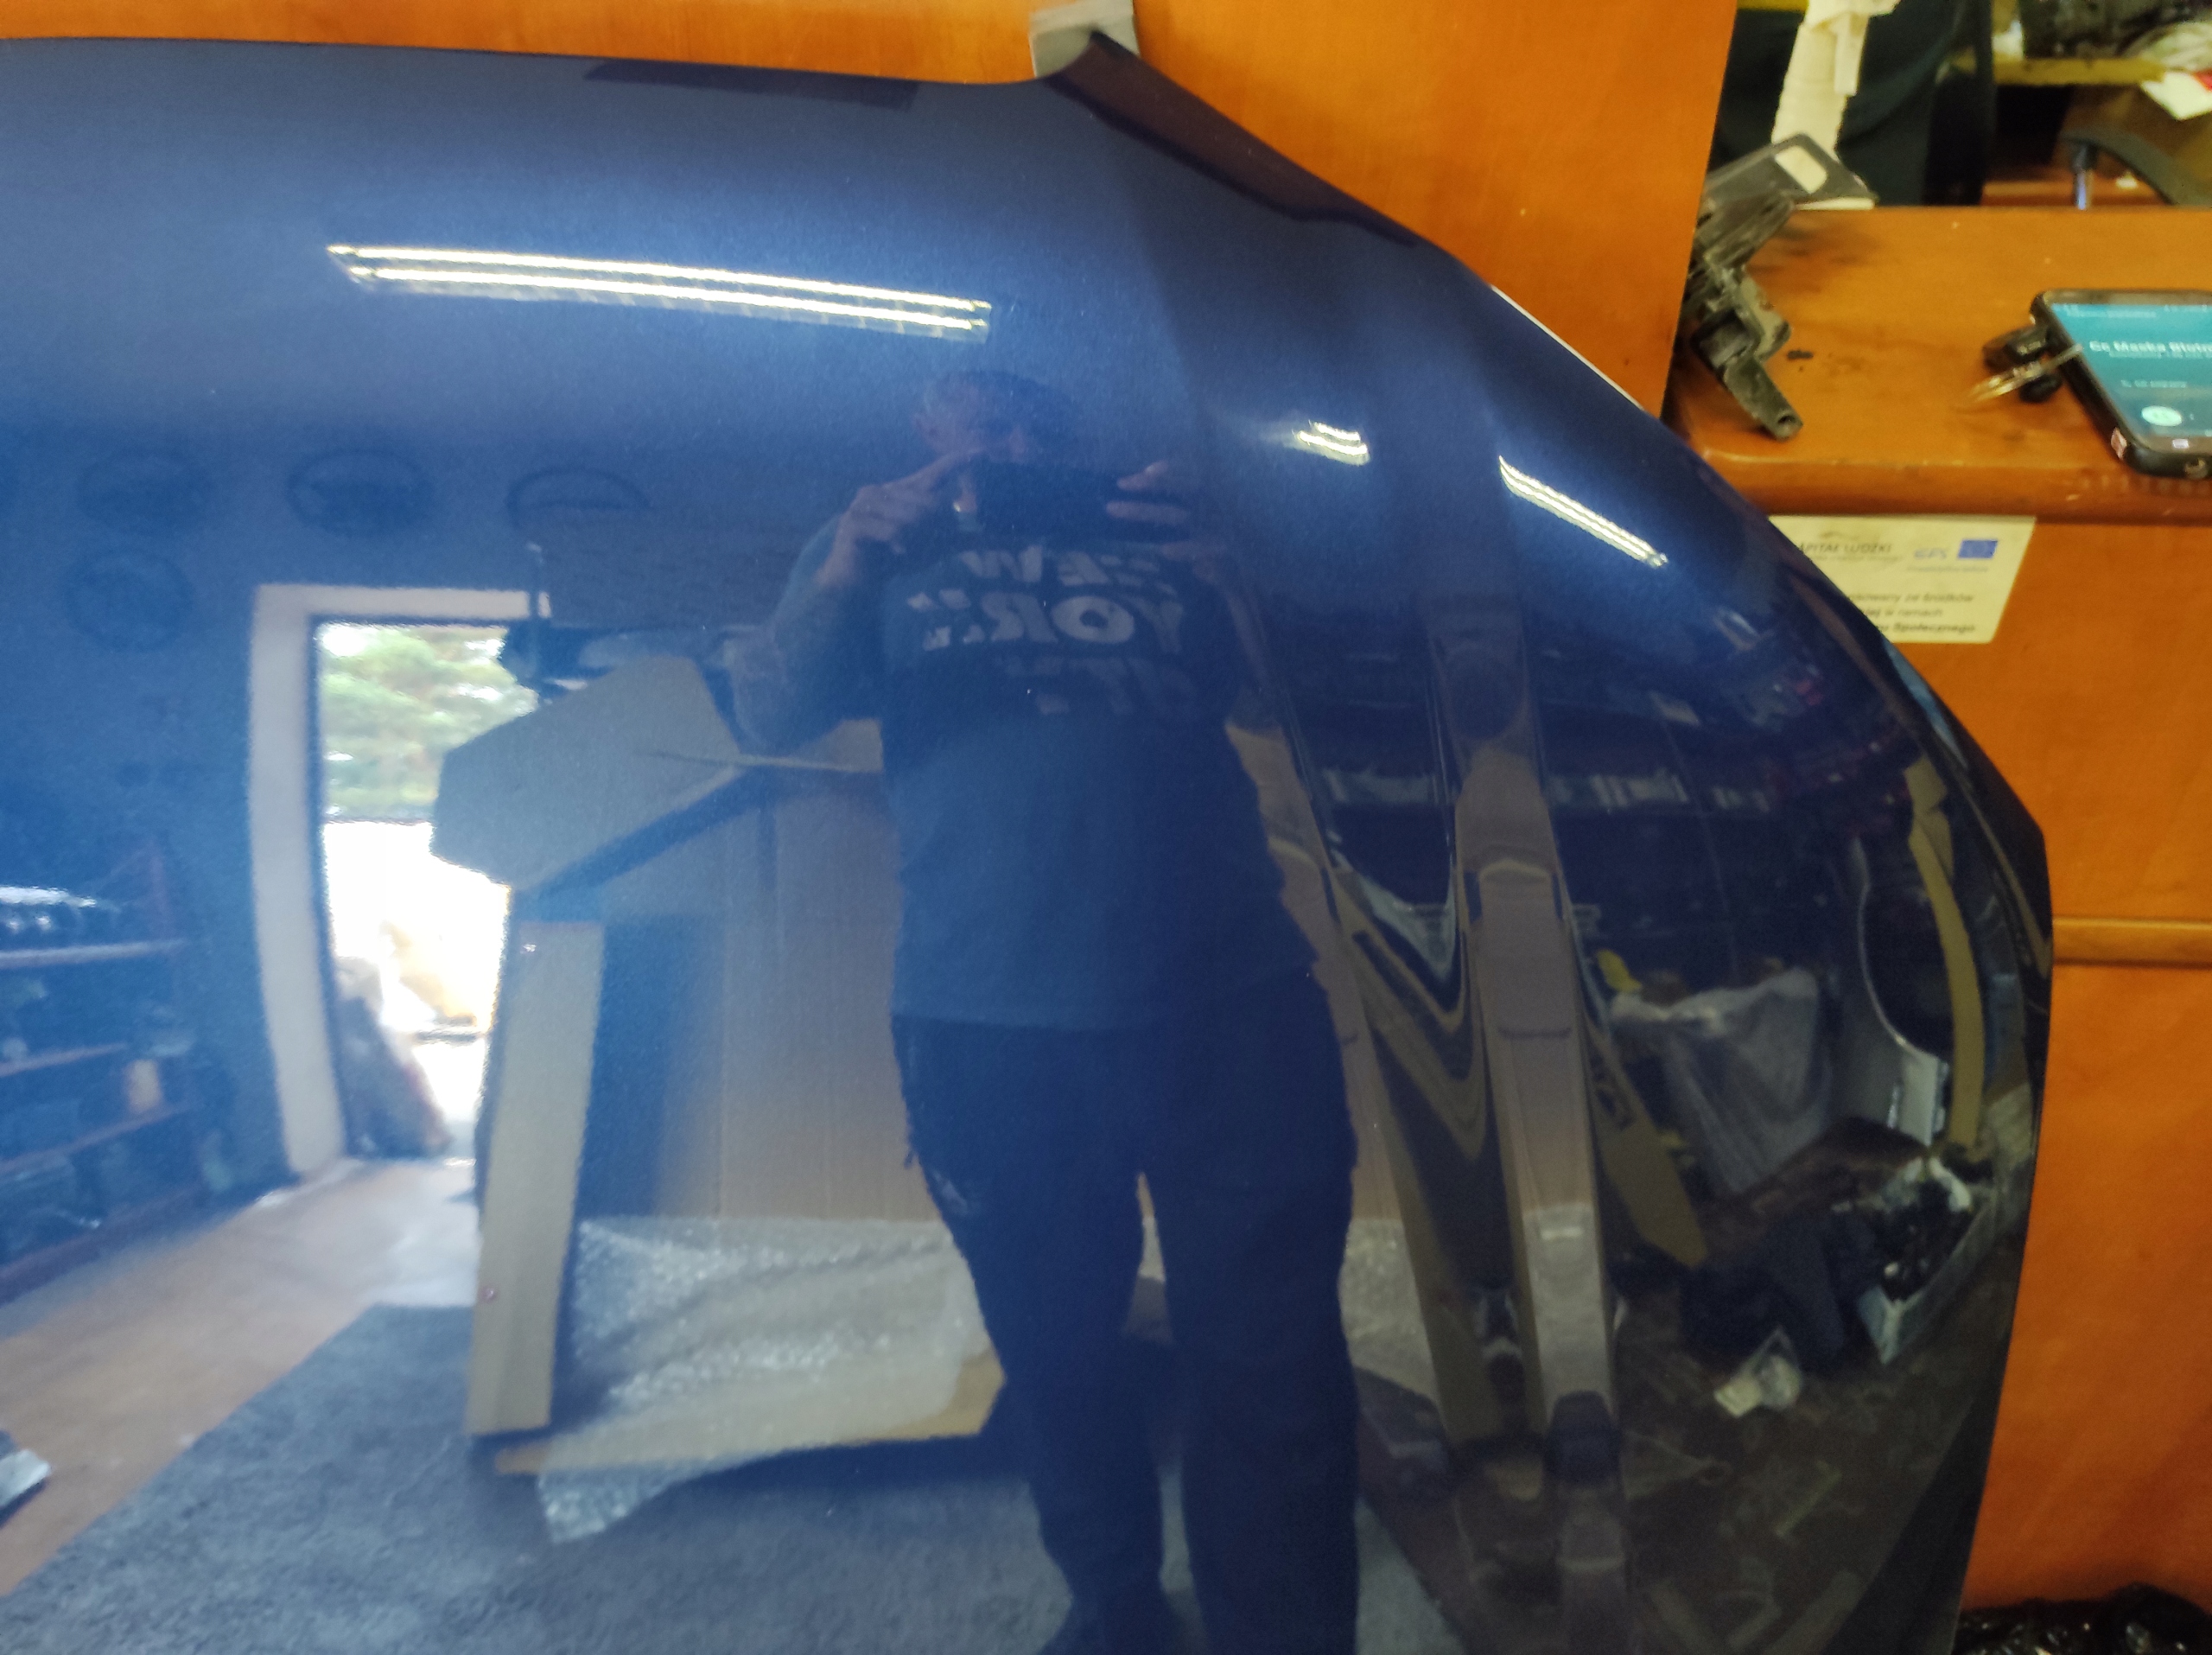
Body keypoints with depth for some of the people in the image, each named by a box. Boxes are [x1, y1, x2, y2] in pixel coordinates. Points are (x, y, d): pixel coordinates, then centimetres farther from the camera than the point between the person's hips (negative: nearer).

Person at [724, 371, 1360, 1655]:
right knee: (1053, 1346, 15)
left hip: (1228, 1005, 0)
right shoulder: (884, 552, 14)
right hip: (986, 1027, 1)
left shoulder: (1162, 538, 14)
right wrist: (846, 573, -15)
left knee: (1269, 1364, 1)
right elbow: (768, 719, 2)